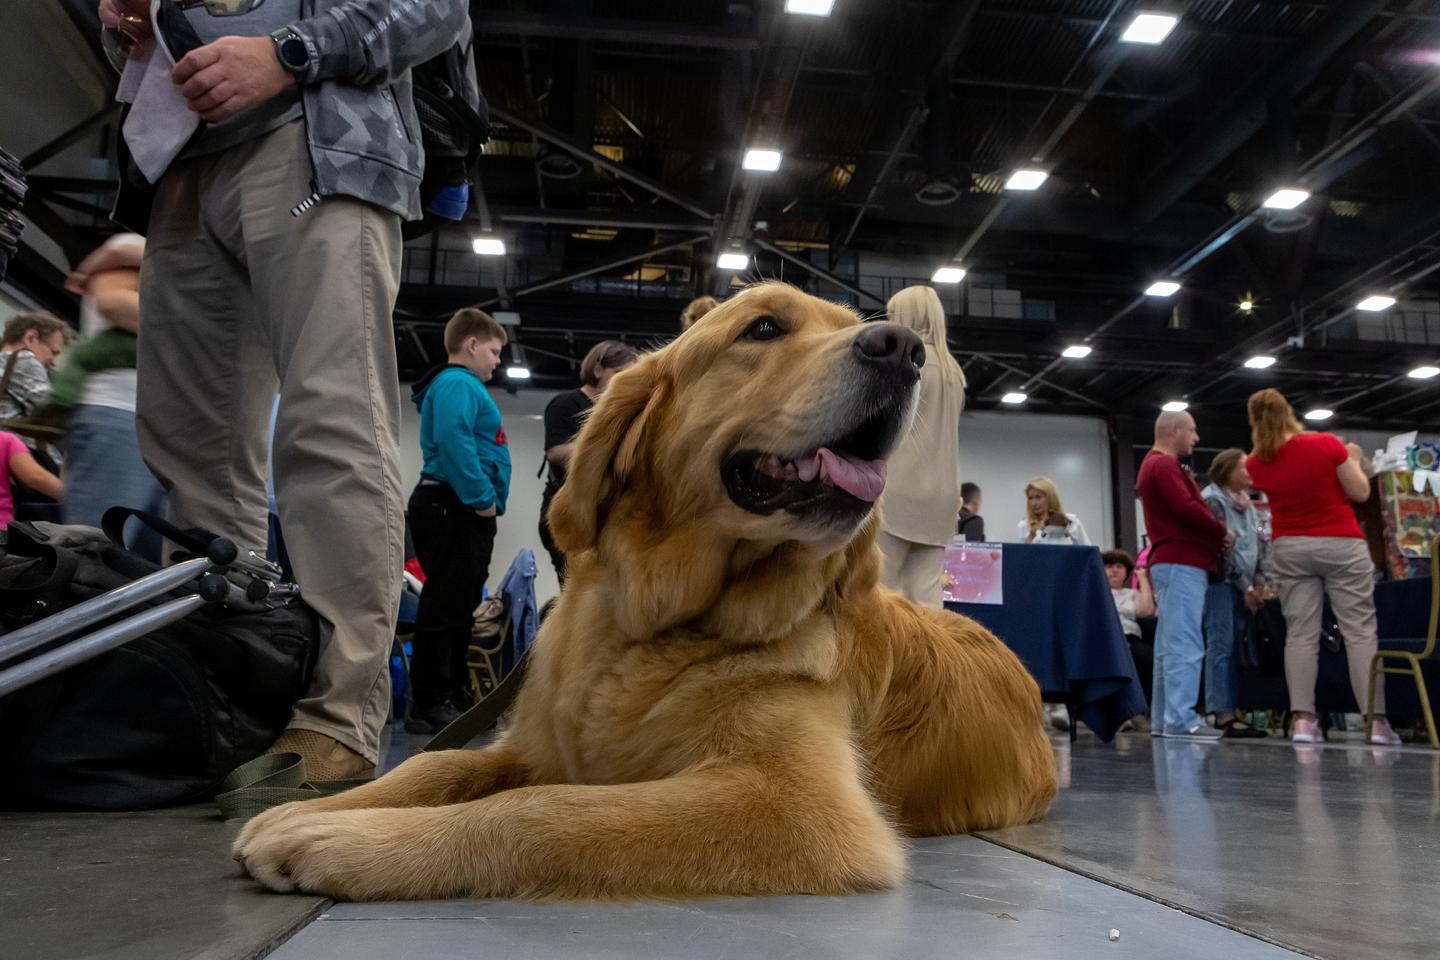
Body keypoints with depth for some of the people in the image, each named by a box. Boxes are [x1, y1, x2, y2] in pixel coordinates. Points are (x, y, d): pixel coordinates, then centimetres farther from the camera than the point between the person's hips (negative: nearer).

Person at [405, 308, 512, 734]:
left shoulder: (462, 385, 23)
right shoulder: (457, 384, -10)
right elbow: (453, 442, -25)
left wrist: (484, 504, 18)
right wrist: (483, 499, -20)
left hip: (463, 513, 11)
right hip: (453, 509, -11)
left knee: (460, 606, 15)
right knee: (444, 607, -8)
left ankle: (454, 694, 23)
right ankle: (429, 706, -3)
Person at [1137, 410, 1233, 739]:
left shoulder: (1159, 464, 23)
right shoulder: (1164, 465, -9)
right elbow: (1186, 508, -19)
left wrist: (1214, 534, 5)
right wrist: (1222, 531, -5)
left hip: (1176, 562, 11)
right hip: (1181, 563, -11)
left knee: (1171, 645, 10)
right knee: (1185, 644, -13)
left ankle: (1163, 719, 13)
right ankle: (1181, 719, -15)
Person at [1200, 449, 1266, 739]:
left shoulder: (1247, 502, 17)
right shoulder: (1212, 500, -7)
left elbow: (1257, 544, 19)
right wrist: (1246, 587, -10)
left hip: (1245, 585, 7)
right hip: (1222, 580, -7)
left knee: (1238, 647, 3)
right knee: (1222, 646, -10)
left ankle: (1230, 711, 5)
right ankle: (1223, 714, -11)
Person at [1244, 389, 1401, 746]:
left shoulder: (1256, 464, -3)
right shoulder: (1327, 444, -10)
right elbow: (1361, 492, -4)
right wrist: (1353, 460, 13)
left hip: (1290, 550, 2)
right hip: (1341, 544, -2)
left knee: (1300, 634, 2)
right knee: (1360, 631, 1)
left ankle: (1303, 719, -5)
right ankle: (1376, 721, -2)